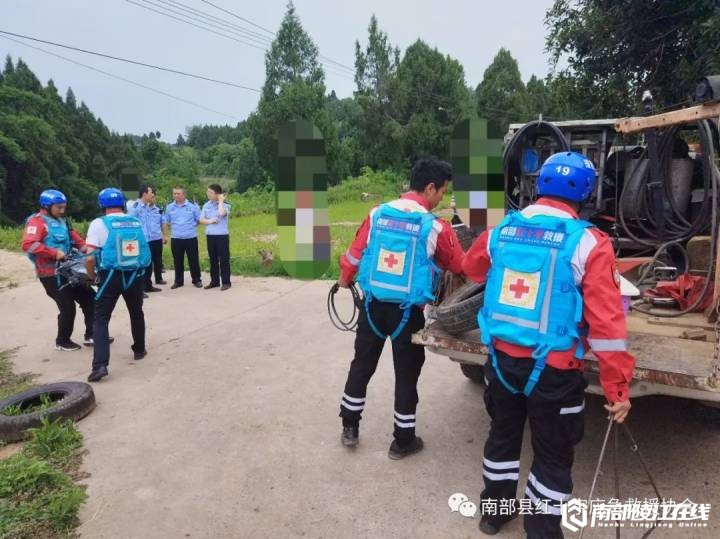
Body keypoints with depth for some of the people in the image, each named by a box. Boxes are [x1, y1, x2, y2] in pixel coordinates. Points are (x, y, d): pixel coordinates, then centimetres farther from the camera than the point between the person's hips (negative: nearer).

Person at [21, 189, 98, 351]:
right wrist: (54, 253, -27)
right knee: (67, 308, -3)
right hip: (51, 275, -9)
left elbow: (72, 235, 19)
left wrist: (83, 246, -2)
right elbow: (28, 244, -25)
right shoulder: (37, 221, -12)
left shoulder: (61, 221, 15)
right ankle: (62, 342, 18)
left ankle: (90, 335, 19)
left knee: (89, 298, 9)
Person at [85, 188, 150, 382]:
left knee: (101, 319, 2)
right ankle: (139, 350, 37)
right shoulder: (136, 222, 6)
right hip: (135, 276, 4)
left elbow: (90, 258, -11)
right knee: (136, 314, 23)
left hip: (111, 277, -4)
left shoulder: (99, 224, -6)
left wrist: (92, 275, 7)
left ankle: (100, 365, -9)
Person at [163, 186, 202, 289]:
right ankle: (178, 281, 22)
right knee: (178, 261, 10)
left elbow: (200, 220, 2)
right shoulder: (169, 207, 5)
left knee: (193, 260, 5)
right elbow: (165, 222, 12)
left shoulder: (192, 206, -3)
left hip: (191, 238, -2)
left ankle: (197, 280, 17)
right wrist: (165, 235, 9)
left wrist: (192, 226, -1)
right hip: (176, 239, 2)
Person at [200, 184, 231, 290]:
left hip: (222, 236, -5)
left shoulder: (225, 205, -6)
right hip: (210, 236, 5)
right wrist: (209, 221, -12)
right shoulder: (206, 205, 9)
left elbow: (221, 213, -28)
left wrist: (221, 201, -14)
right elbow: (201, 219, 8)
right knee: (213, 260, 12)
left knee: (224, 260, 0)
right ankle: (214, 281, 20)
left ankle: (226, 282, 7)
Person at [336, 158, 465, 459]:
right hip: (407, 312, -3)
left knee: (362, 365, 18)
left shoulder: (378, 214, -4)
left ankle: (349, 427, 31)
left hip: (373, 306, 4)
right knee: (406, 375, 11)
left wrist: (344, 279, 22)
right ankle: (403, 441, 24)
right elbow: (461, 267, 0)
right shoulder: (435, 227, -13)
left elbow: (355, 254, 2)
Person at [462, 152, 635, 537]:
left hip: (502, 359, 5)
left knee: (503, 434, 24)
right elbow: (607, 322, -15)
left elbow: (471, 269, 20)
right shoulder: (589, 243, -14)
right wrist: (617, 389, -8)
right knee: (553, 454, 15)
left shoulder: (501, 231, -1)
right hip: (554, 371, -4)